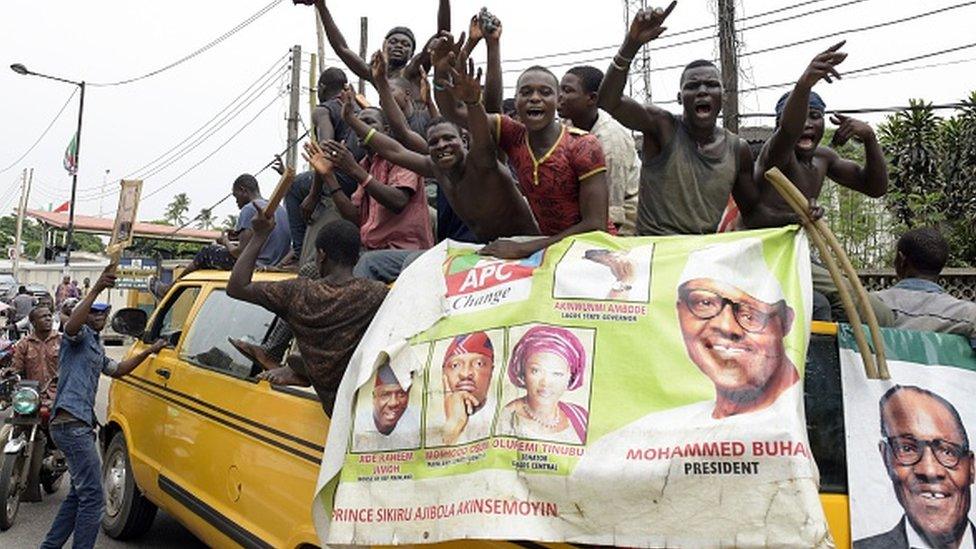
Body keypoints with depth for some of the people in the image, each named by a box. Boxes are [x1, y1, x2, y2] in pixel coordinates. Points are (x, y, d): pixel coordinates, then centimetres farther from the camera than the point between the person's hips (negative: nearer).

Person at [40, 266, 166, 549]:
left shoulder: (97, 347, 26)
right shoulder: (80, 334, -3)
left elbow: (117, 369, 37)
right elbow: (71, 325, -27)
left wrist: (149, 351, 29)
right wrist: (96, 289, -39)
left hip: (81, 425, 10)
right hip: (71, 422, -10)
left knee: (80, 494, 20)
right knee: (93, 498, -12)